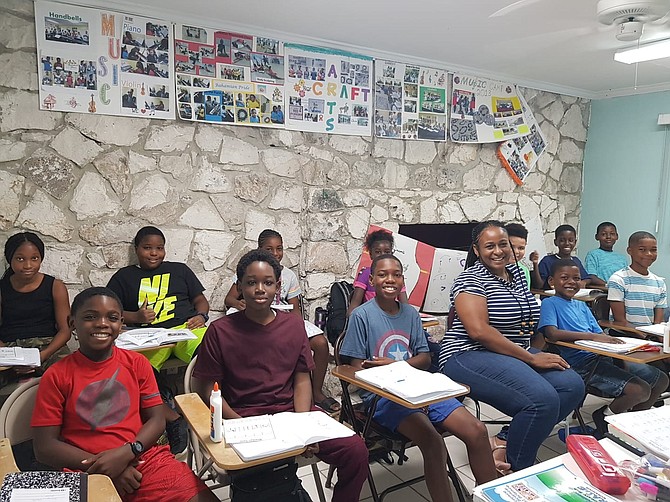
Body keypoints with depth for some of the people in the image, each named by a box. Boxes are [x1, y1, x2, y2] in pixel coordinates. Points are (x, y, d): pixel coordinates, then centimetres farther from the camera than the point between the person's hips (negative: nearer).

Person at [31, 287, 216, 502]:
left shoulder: (137, 363, 6)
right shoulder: (56, 377, 1)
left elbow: (157, 420, 6)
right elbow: (45, 446, 0)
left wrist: (125, 453, -12)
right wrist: (104, 468, -9)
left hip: (144, 458, 1)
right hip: (88, 471, -1)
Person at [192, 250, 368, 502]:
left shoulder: (294, 325, 7)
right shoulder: (220, 331, -3)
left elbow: (302, 380, 8)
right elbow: (208, 389, -1)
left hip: (291, 412, 4)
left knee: (355, 450, -15)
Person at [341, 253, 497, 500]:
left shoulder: (411, 313, 10)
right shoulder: (361, 315, -5)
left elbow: (424, 358, 10)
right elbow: (358, 371, -5)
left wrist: (395, 364, -11)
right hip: (382, 394, -5)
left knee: (477, 431, -10)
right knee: (433, 441, -29)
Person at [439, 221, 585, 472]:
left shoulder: (516, 274, 15)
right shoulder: (471, 279, -10)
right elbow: (479, 330, -21)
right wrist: (531, 358, -18)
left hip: (517, 354, 9)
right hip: (470, 356, -9)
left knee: (573, 386, -10)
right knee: (544, 400, -27)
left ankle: (508, 443, 0)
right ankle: (516, 471, -2)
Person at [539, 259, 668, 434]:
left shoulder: (581, 306, 19)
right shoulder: (550, 303, -5)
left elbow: (600, 336, 14)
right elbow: (552, 333, -22)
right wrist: (592, 336, -25)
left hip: (602, 358, 9)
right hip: (583, 364, -9)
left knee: (661, 380, 13)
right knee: (640, 390, -22)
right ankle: (605, 416, 5)